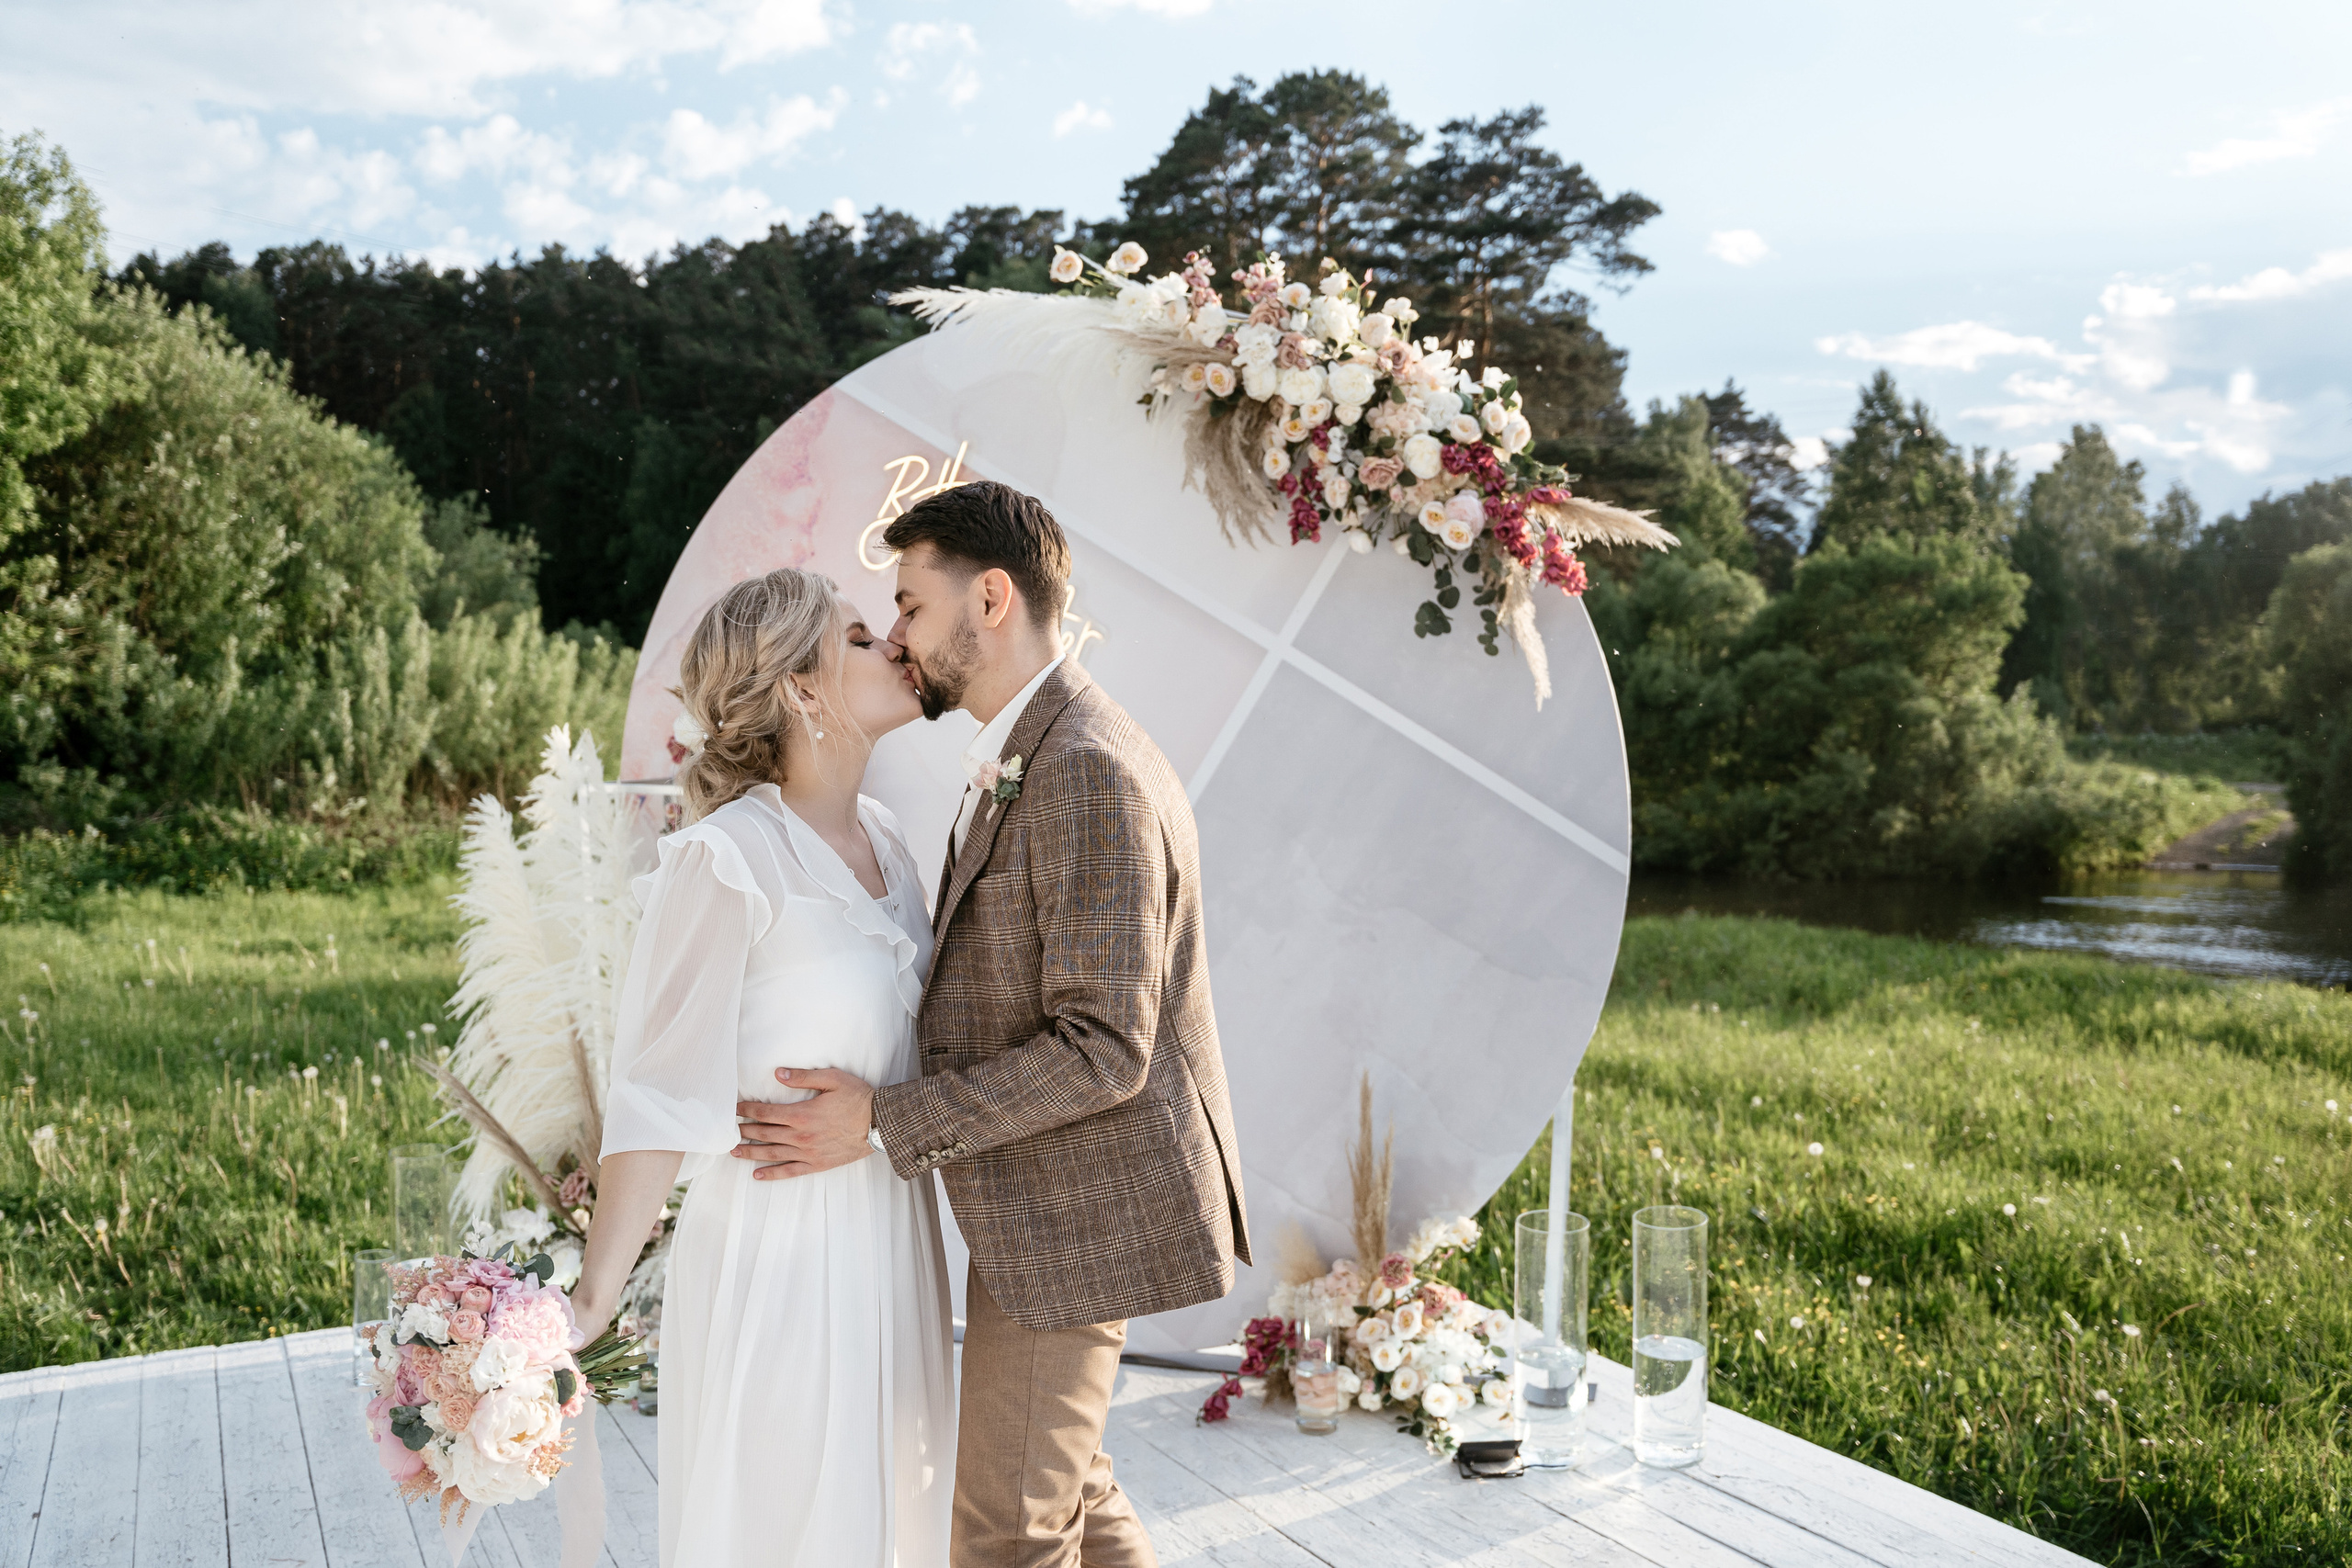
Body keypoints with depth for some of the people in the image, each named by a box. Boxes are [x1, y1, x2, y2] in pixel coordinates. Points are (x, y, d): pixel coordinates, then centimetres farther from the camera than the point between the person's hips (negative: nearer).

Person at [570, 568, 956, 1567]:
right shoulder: (727, 858, -20)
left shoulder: (881, 837, 4)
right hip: (777, 1250, -8)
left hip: (891, 1237, 8)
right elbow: (659, 1090, -18)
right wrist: (595, 1295, -18)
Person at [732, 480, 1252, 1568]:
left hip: (1071, 1215, -10)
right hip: (1050, 1200, 10)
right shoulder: (1023, 762, 10)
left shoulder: (1091, 773, -24)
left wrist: (884, 1124, -24)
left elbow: (1104, 1048, -26)